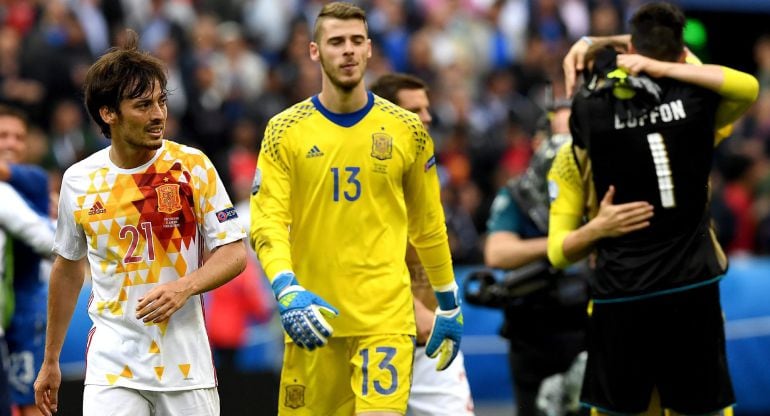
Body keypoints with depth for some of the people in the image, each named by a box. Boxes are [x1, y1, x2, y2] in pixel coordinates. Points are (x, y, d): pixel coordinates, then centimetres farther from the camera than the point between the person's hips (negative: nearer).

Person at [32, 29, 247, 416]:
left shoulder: (193, 166, -3)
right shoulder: (78, 181, 2)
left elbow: (234, 253, -2)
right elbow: (67, 269, 16)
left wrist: (183, 287, -21)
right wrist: (50, 360, 19)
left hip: (186, 364, 0)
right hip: (112, 365, 0)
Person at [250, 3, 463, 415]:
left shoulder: (407, 130, 4)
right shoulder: (285, 131, 1)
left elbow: (428, 224, 14)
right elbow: (267, 222, -7)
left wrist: (448, 302, 16)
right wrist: (287, 290, -23)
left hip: (386, 315, 0)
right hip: (313, 316, 1)